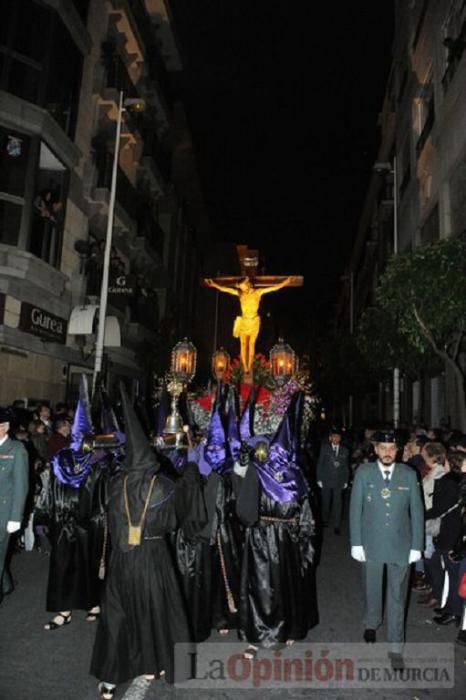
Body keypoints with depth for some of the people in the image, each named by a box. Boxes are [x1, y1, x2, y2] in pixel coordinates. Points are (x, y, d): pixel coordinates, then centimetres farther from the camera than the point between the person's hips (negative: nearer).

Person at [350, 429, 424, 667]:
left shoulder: (409, 474, -6)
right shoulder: (363, 472, -8)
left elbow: (417, 511, -2)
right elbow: (355, 509, -5)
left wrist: (417, 546, -4)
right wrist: (356, 543, -6)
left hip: (401, 545, 0)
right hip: (371, 544, 1)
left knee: (397, 596, 9)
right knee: (372, 589, 20)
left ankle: (395, 646, 24)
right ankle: (372, 623, 47)